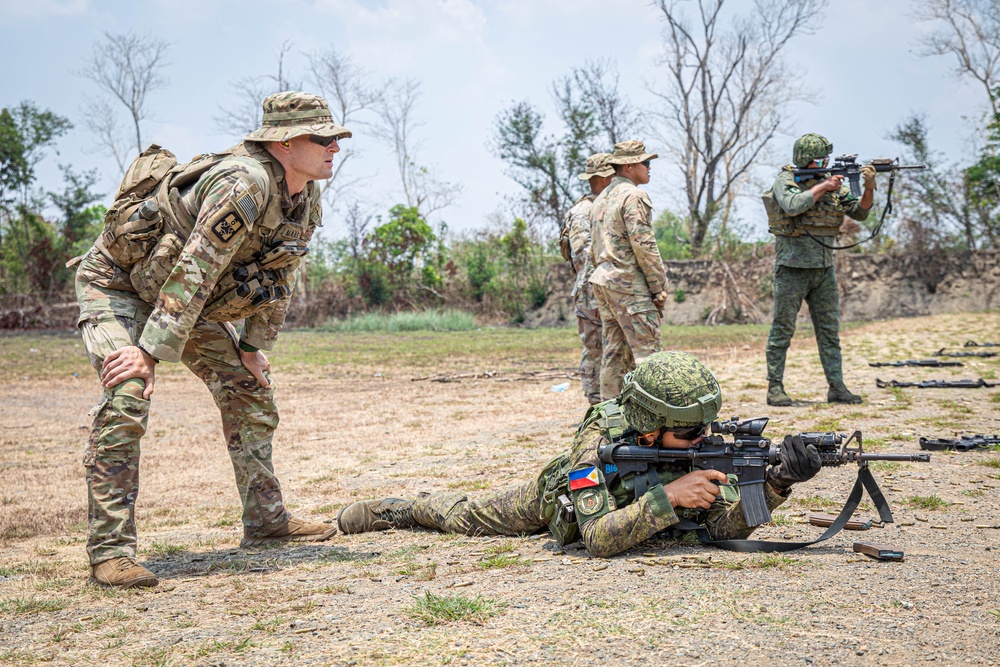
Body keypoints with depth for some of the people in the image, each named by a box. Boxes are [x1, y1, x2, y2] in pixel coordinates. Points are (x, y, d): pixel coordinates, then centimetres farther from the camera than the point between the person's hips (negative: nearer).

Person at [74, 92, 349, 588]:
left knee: (249, 390, 8)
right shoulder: (244, 183, -33)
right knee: (126, 399, -25)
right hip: (117, 281, -9)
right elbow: (194, 271, -36)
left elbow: (278, 278, 8)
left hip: (186, 300, 9)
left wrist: (253, 347, 7)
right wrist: (152, 351, -35)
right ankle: (110, 551, -20)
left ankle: (266, 519, 19)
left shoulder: (305, 201, -4)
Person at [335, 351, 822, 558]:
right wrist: (669, 496, -61)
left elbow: (727, 527, -33)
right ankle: (398, 509, 44)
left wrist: (777, 482, -50)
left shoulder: (698, 445, -32)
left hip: (627, 503, 3)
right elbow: (599, 539, -53)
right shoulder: (600, 442, -46)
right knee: (465, 515, 18)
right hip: (553, 501, -3)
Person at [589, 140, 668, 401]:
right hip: (629, 284, -9)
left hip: (602, 281, 9)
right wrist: (659, 288, -11)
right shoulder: (633, 196, -10)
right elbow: (644, 246, -16)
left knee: (613, 353, 10)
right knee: (647, 353, -9)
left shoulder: (600, 199, 19)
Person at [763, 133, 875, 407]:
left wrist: (869, 186, -11)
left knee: (830, 329, 7)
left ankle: (837, 387, 12)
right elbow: (792, 206, -25)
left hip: (824, 265, 6)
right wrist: (822, 187, -18)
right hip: (792, 266, -5)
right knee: (783, 328, -1)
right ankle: (775, 387, 5)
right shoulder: (786, 180, -5)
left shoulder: (831, 181, 10)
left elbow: (860, 212, 6)